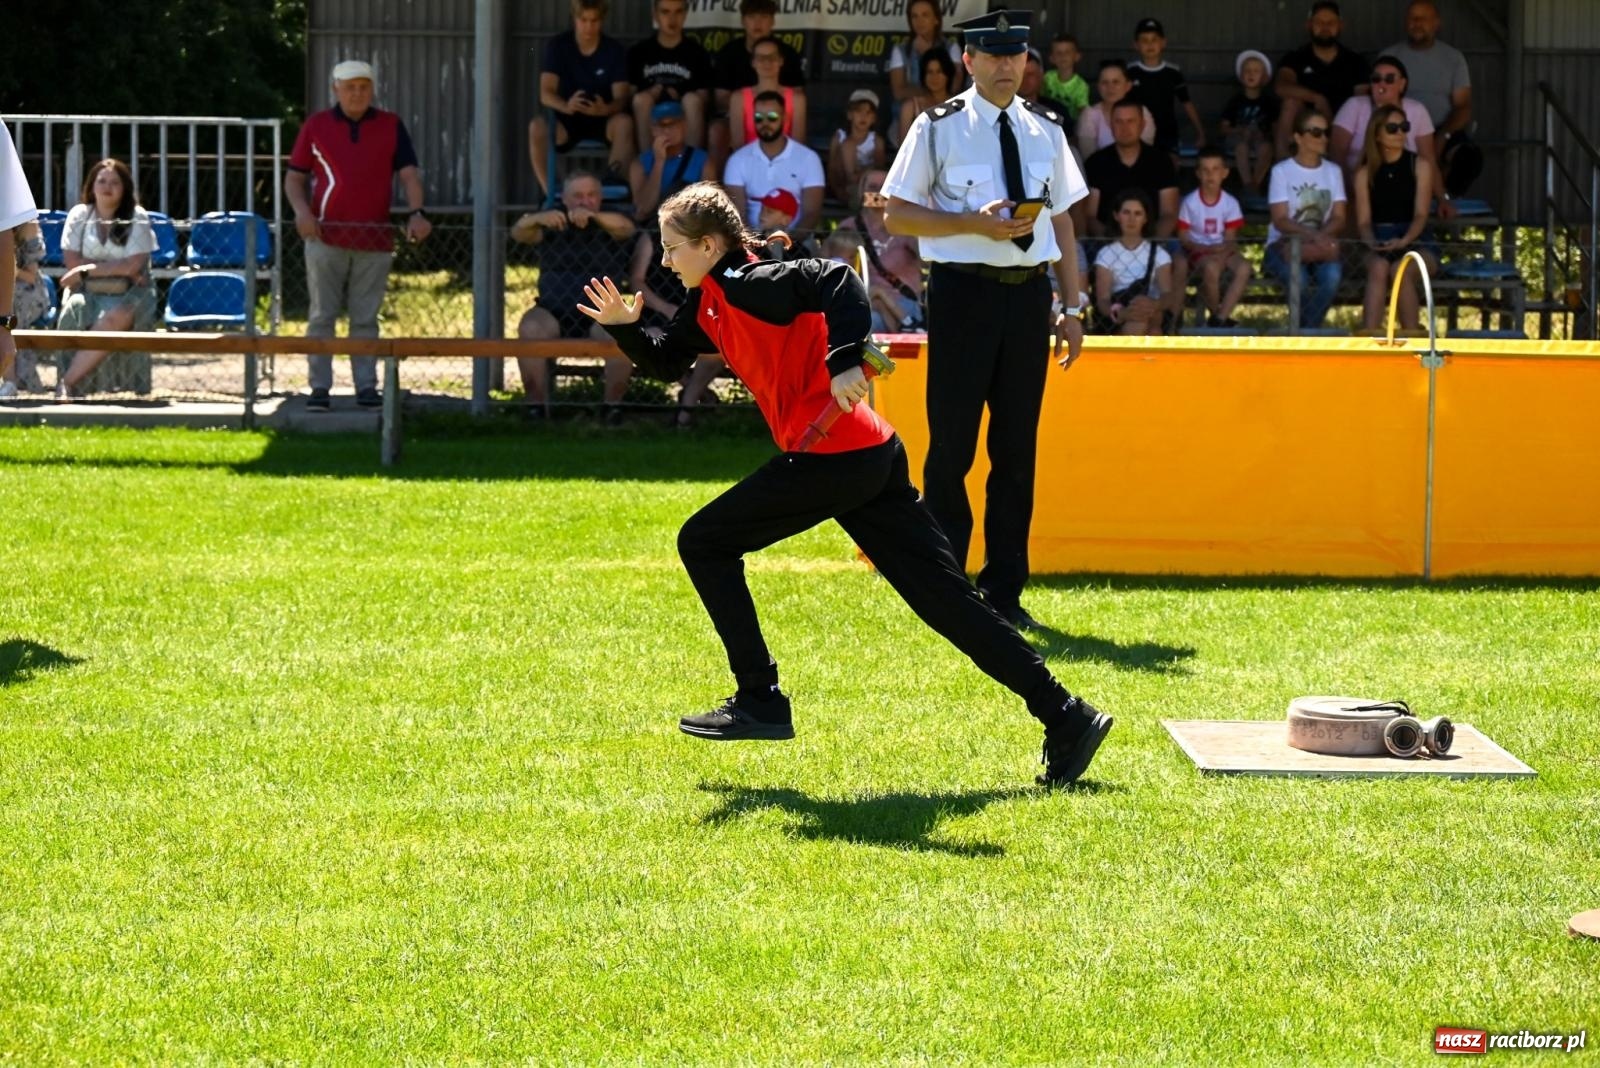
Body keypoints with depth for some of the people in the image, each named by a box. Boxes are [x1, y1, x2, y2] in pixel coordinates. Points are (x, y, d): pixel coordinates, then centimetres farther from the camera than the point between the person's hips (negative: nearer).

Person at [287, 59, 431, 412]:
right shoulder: (316, 125, 8)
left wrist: (416, 213, -16)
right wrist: (301, 210, -10)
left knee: (365, 317, 3)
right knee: (322, 316, 0)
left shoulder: (391, 126, 9)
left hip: (374, 240, 1)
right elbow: (294, 177, 10)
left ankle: (366, 386, 7)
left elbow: (409, 174, 2)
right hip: (325, 237, 0)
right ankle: (319, 388, 2)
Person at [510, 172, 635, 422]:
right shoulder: (552, 224, 9)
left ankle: (613, 405, -15)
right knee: (530, 329, -31)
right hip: (553, 311, 1)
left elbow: (627, 228, -18)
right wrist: (538, 219, -34)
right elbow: (518, 233, -9)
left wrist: (593, 216, -39)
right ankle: (536, 405, -21)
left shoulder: (608, 225, 6)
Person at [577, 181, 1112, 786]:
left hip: (834, 457, -10)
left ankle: (759, 702, 5)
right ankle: (1066, 718, 2)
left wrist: (845, 362, -33)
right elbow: (664, 360, 29)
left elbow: (835, 280, -25)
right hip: (871, 459, 10)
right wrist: (623, 326, 11)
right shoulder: (708, 306, 19)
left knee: (704, 543, 4)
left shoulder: (749, 284, -10)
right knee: (945, 599, 6)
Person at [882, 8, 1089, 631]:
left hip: (1028, 293, 4)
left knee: (1018, 446, 7)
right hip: (963, 291, -4)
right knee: (953, 442, -2)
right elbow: (896, 215, -3)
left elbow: (1062, 223, 15)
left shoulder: (1045, 134, 12)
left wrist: (1073, 307, 9)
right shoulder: (938, 128, -1)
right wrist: (976, 223, -15)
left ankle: (1004, 593, 14)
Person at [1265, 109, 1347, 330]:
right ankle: (1309, 328, -11)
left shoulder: (1333, 171, 11)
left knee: (1332, 274, -32)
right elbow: (1280, 221, -10)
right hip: (1283, 244, -3)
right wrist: (1313, 234, -26)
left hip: (1319, 244, 3)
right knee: (1298, 278, -36)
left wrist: (1321, 238, -18)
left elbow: (1338, 220, 3)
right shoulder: (1282, 171, -1)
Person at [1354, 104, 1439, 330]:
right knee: (1378, 267, -34)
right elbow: (1363, 221, 4)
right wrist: (1372, 242, -20)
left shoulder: (1419, 166, 6)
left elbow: (1421, 214, -4)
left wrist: (1404, 241, -24)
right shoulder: (1365, 173, 11)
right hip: (1379, 247, 1)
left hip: (1416, 243, -1)